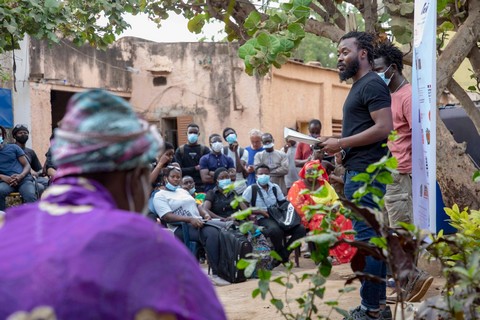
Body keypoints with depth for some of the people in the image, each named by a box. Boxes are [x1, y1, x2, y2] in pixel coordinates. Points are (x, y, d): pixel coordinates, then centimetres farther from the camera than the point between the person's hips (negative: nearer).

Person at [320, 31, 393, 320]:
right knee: (375, 238, 11)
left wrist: (341, 143, -17)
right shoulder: (360, 86, 19)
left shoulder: (372, 84, -11)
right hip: (362, 171, 10)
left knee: (367, 239, -8)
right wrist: (338, 144, 10)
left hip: (365, 173, -10)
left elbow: (384, 128, -21)